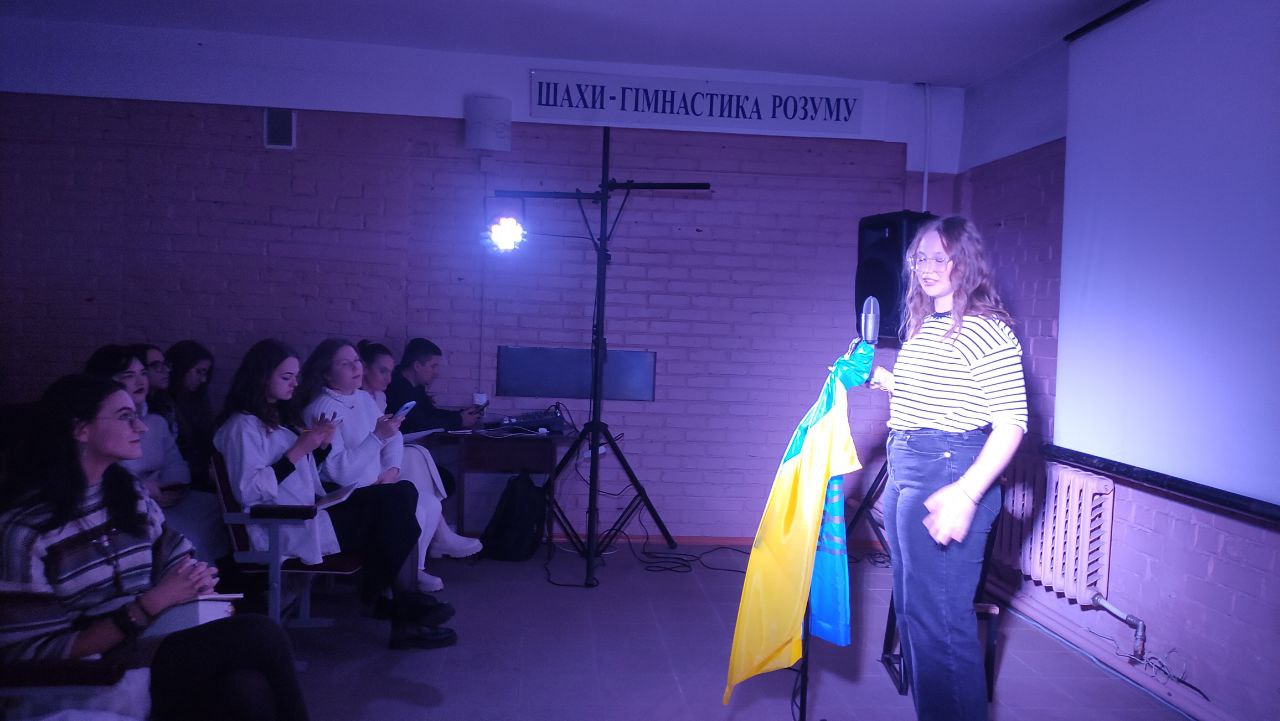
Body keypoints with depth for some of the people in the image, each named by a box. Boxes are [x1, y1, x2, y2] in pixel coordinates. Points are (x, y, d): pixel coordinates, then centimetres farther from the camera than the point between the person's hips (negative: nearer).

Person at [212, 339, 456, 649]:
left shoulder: (279, 416, 20)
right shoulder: (242, 425, -9)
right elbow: (248, 491, -20)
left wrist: (321, 445, 2)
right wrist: (299, 450, -19)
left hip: (311, 510, 9)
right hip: (285, 529, -9)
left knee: (403, 494, -10)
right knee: (394, 522, -18)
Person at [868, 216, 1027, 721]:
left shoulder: (987, 330, -13)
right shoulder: (923, 327, 14)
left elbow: (1011, 423, -19)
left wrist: (966, 494, -26)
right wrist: (880, 378, 15)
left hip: (950, 478, -9)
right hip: (904, 478, 10)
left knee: (939, 619, -6)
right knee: (912, 610, 18)